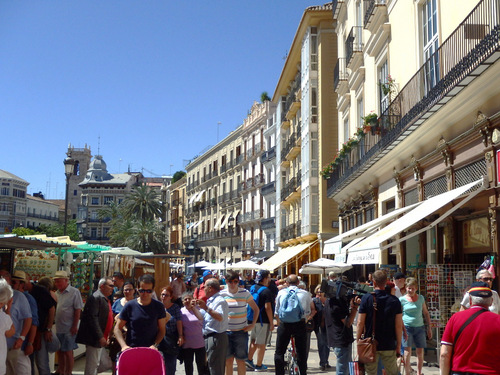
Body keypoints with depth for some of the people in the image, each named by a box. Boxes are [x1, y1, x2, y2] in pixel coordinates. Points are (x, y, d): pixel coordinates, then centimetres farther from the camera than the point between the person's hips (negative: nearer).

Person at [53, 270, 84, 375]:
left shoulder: (74, 292, -9)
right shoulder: (57, 293, 10)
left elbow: (78, 310, -11)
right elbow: (53, 309, 16)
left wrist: (75, 326, -15)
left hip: (69, 329, -6)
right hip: (58, 328, 6)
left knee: (68, 352, 1)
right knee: (60, 351, 16)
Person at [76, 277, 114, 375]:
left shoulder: (106, 299, 15)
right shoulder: (95, 297, -16)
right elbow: (93, 318, -22)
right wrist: (100, 337, -24)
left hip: (100, 338, 10)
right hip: (94, 339, -10)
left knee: (95, 364, 17)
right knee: (92, 365, -4)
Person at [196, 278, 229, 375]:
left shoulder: (220, 301, -14)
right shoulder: (210, 301, 18)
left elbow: (220, 317, -32)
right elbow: (202, 317, 28)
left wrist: (206, 308, -38)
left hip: (216, 338, -11)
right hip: (208, 338, 11)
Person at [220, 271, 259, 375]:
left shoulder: (245, 293, -3)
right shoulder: (222, 294, 0)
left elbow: (256, 309, 6)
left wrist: (253, 324, -3)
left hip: (241, 331, -1)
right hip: (226, 331, 1)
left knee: (240, 361, 1)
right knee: (228, 360, 6)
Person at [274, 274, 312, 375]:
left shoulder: (281, 293, 6)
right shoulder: (305, 294, 4)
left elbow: (276, 312, 10)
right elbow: (308, 312, 8)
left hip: (284, 324, 0)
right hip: (300, 324, 0)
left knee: (279, 352, 8)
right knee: (301, 352, 11)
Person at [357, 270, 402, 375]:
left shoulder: (366, 298, -7)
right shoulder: (394, 300, -4)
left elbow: (360, 323, -7)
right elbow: (399, 326, -3)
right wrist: (398, 347, 6)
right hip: (389, 346, 1)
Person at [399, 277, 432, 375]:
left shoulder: (421, 298, 9)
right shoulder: (402, 299, 0)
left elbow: (426, 313, 17)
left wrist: (429, 328, 14)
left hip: (419, 327, 3)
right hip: (407, 327, -3)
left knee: (420, 352, 4)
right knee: (407, 351, -8)